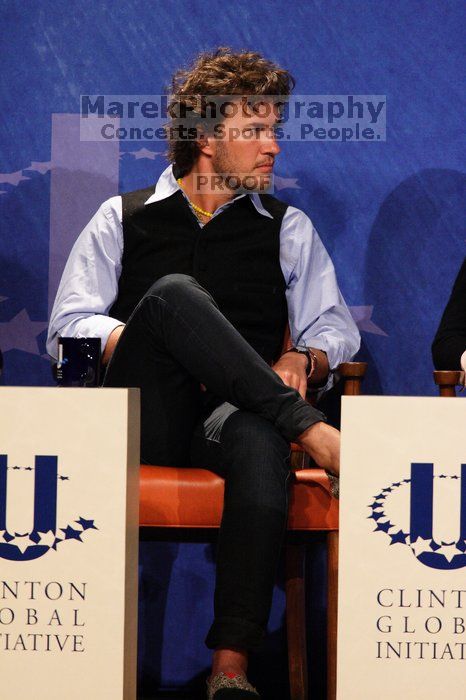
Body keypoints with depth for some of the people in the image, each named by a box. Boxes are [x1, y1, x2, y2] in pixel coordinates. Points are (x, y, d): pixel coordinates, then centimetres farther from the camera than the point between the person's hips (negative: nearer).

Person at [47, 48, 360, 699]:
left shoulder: (288, 228, 22)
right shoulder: (123, 218, 18)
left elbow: (336, 327, 18)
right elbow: (68, 327, 9)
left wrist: (303, 358, -5)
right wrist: (148, 345, -10)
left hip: (233, 414, 1)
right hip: (143, 419, -1)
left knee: (258, 437, -39)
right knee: (173, 292, -30)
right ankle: (311, 430, -33)